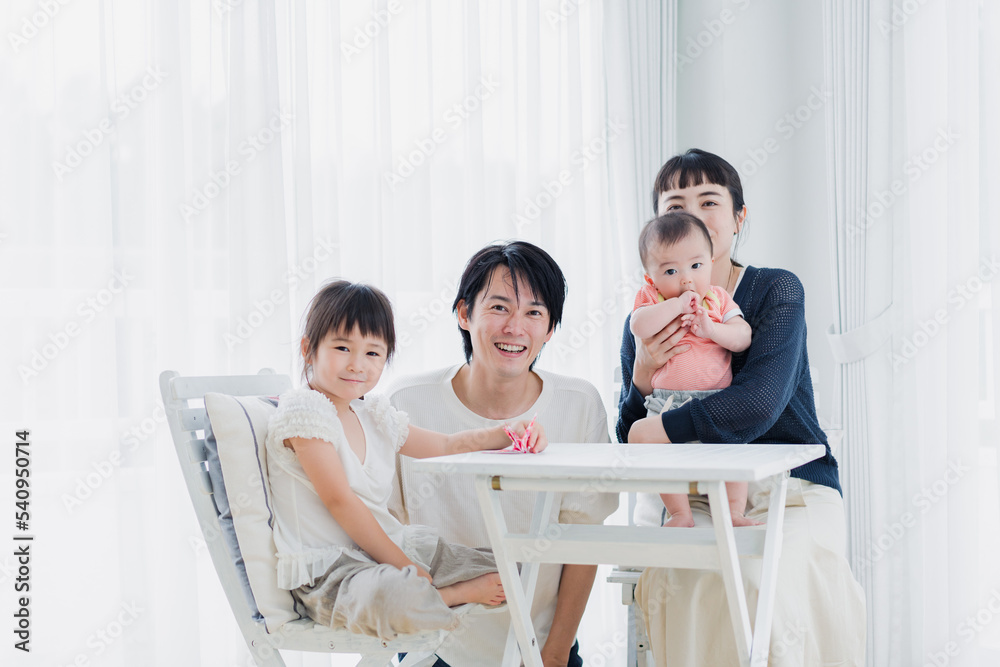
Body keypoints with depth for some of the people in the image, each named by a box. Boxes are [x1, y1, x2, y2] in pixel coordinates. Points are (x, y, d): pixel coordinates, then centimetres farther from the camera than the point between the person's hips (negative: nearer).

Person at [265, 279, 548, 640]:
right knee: (394, 598, -39)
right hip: (327, 570, -8)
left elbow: (444, 445, 22)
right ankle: (463, 593, -14)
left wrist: (508, 433, 5)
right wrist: (400, 564, -19)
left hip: (391, 548, 8)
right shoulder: (303, 411, -13)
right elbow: (340, 502, -18)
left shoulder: (374, 415, 12)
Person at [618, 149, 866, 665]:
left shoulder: (777, 291, -3)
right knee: (673, 584, -29)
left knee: (760, 585, -31)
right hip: (694, 500, 2)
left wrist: (662, 429, -14)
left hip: (791, 490, -2)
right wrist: (642, 377, -14)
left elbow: (758, 405, -20)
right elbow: (630, 442, 5)